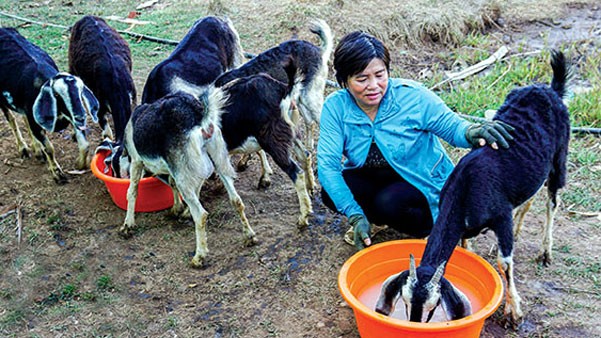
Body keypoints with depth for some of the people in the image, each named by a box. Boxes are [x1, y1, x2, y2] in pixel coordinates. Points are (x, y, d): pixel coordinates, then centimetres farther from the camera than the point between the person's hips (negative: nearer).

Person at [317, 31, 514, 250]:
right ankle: (375, 218, 8)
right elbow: (327, 163, -22)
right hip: (372, 177, 3)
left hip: (422, 182, -3)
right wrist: (355, 215, -32)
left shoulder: (413, 96, -22)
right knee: (331, 195, -24)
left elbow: (451, 126, -15)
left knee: (389, 205, -33)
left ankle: (427, 225, 2)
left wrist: (471, 132, -43)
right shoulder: (335, 107, -17)